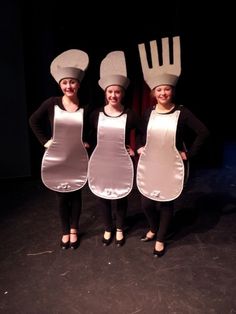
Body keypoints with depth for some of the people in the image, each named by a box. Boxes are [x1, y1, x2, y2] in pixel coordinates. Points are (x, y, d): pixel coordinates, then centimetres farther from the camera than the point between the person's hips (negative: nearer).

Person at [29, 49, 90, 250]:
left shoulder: (85, 108, -6)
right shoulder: (52, 104, -8)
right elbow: (34, 121, 4)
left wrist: (87, 142, -3)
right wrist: (45, 140, -3)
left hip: (78, 158, 1)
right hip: (56, 157, 0)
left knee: (76, 194, 13)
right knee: (61, 196, 11)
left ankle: (74, 230, 33)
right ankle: (65, 231, 30)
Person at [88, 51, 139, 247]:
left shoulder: (130, 115, -9)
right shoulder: (96, 114, -3)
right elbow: (90, 136, 12)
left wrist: (135, 148, -7)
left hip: (121, 162, -2)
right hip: (100, 161, 2)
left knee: (120, 197, 13)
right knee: (102, 196, 14)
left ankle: (120, 230, 39)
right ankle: (108, 229, 38)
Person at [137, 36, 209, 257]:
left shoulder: (182, 113, -9)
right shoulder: (148, 112, 1)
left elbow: (203, 132, -8)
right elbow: (139, 133, 18)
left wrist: (190, 154, -9)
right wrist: (139, 148, 4)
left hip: (171, 166, -3)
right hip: (148, 164, 3)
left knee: (165, 203, 9)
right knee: (146, 202, 10)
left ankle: (160, 240, 33)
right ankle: (153, 229, 42)